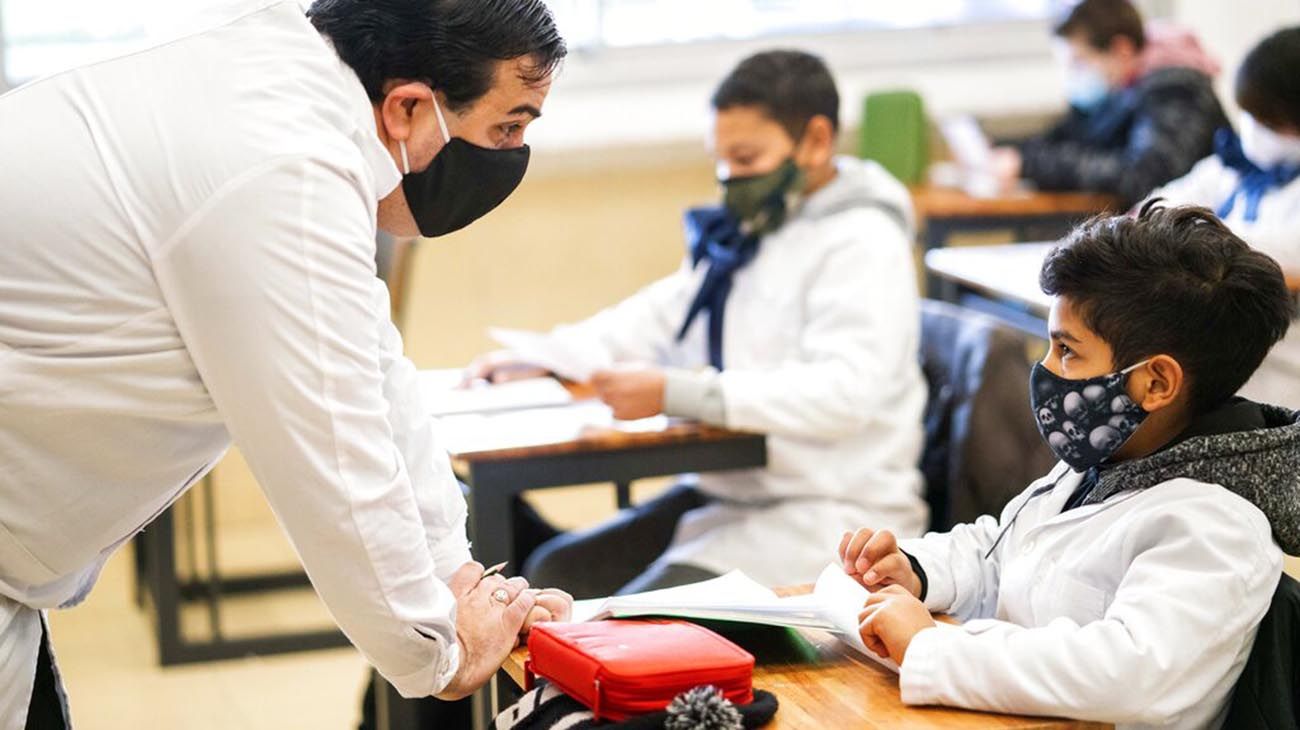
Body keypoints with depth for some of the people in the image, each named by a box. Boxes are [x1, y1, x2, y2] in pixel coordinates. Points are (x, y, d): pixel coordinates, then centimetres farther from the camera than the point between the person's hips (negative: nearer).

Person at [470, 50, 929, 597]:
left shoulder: (863, 244, -12)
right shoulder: (744, 231, 16)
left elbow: (844, 389, -25)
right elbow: (657, 318, 24)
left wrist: (675, 394, -29)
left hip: (828, 513, -9)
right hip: (731, 490, 9)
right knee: (554, 576, 0)